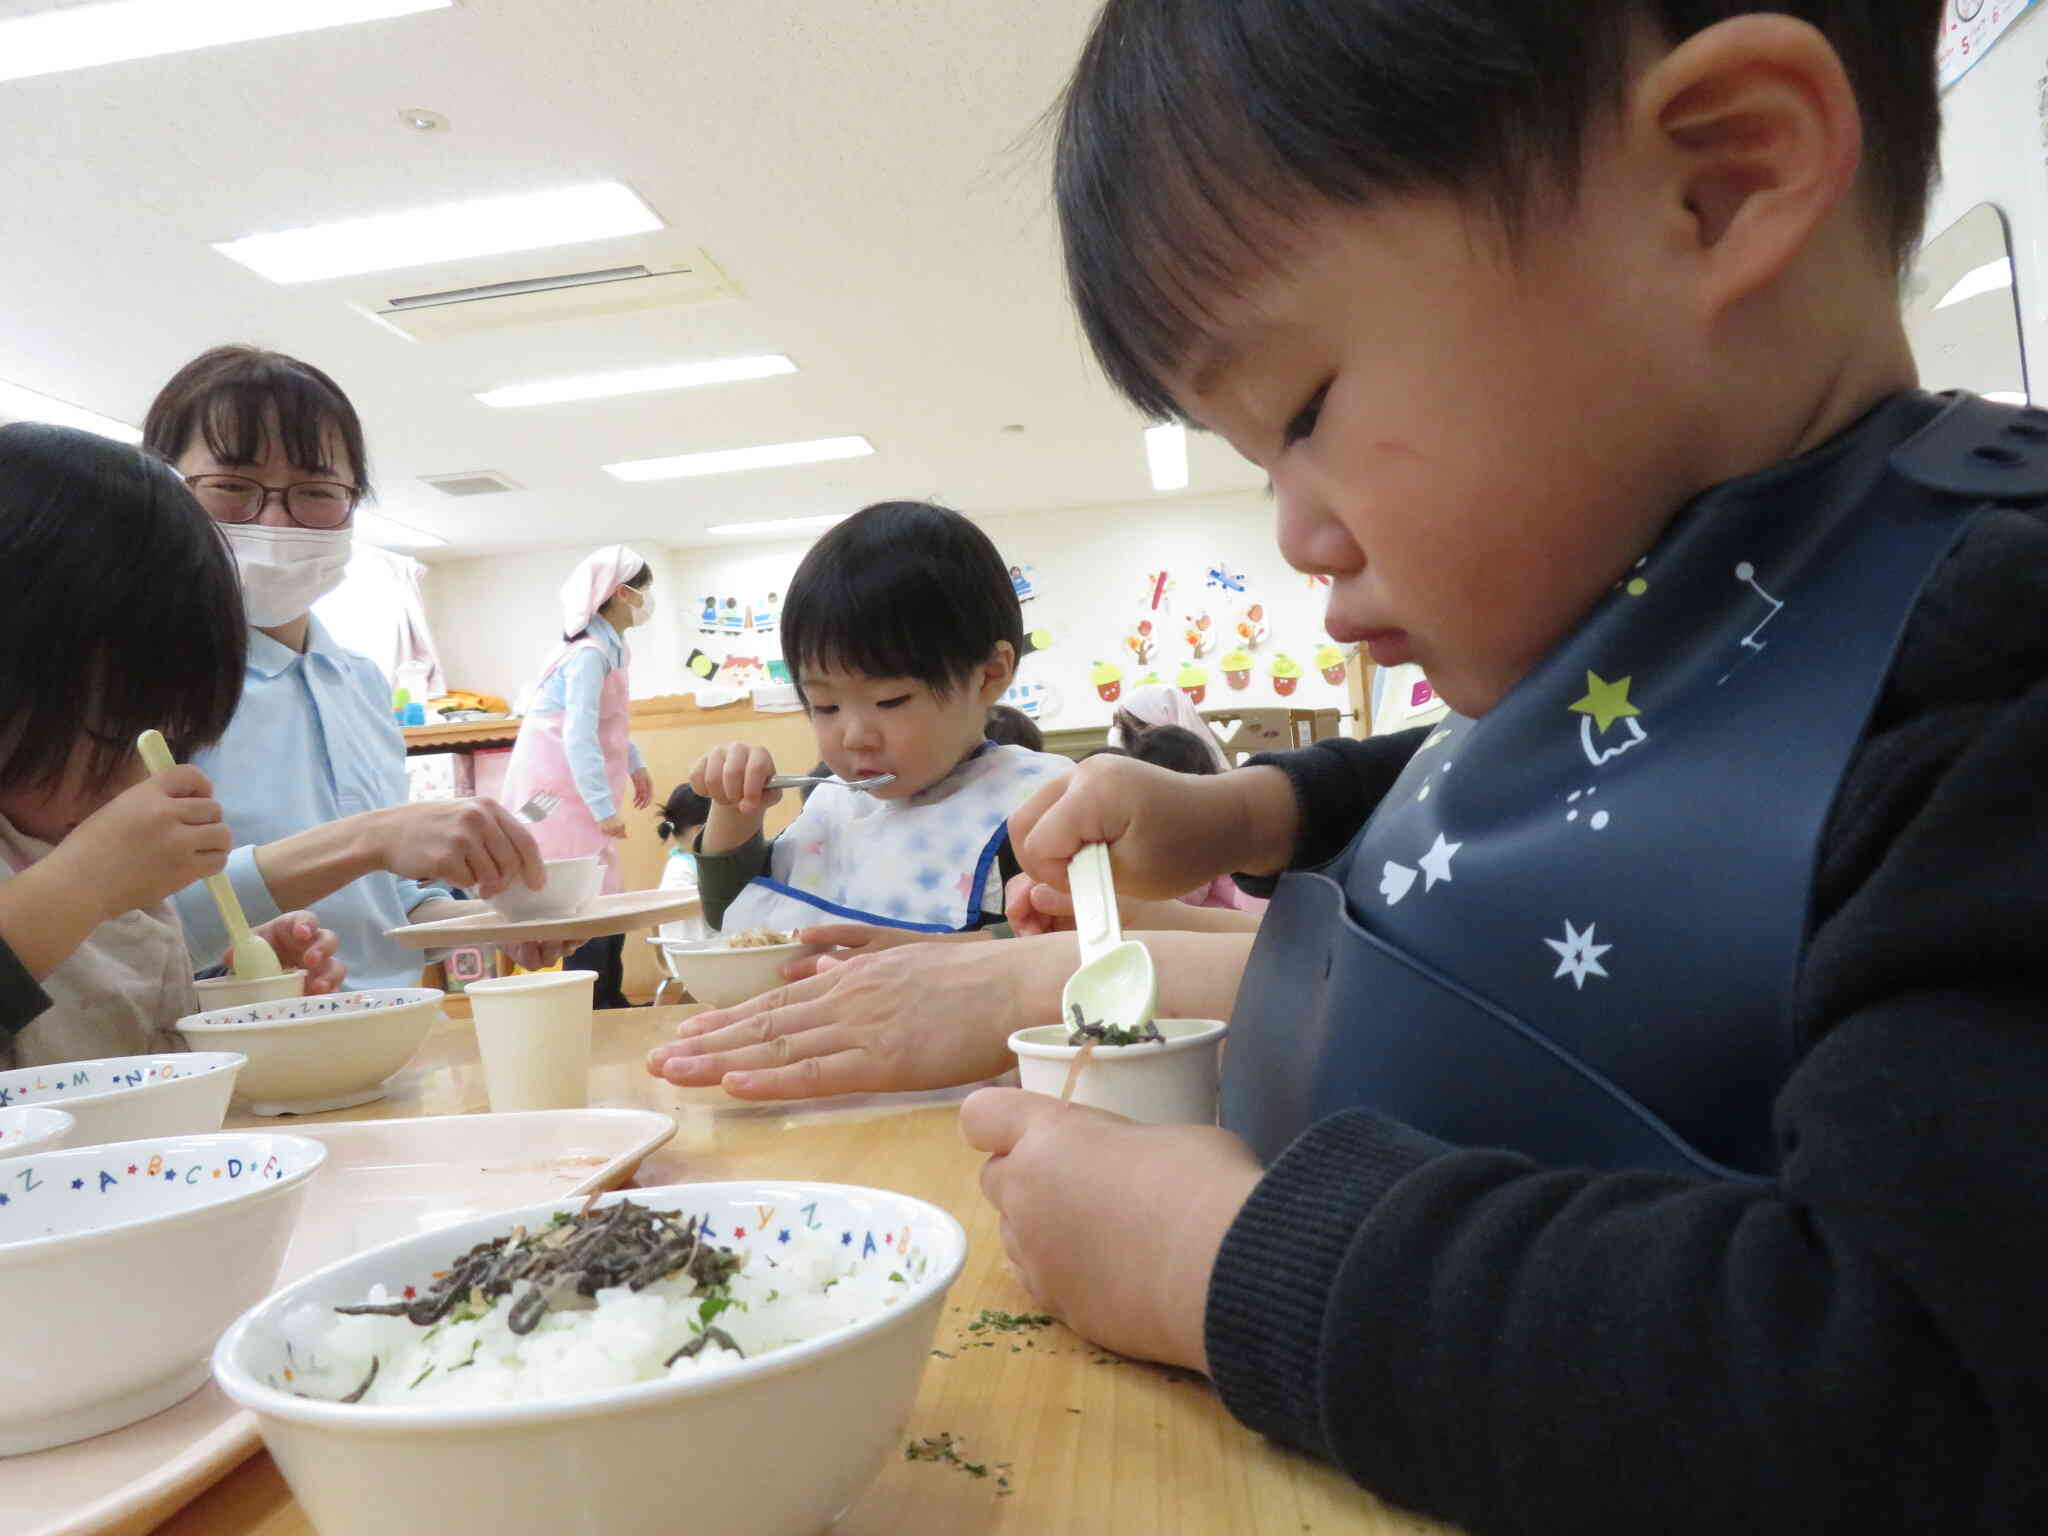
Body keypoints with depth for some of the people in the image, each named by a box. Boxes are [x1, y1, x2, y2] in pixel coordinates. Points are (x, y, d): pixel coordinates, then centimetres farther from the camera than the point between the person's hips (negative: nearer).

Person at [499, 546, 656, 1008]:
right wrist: (604, 808, -26)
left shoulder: (610, 646, 9)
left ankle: (608, 1005, 20)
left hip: (575, 792, 10)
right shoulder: (590, 653, -20)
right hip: (558, 793, -10)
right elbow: (580, 737, -26)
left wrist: (635, 765, 26)